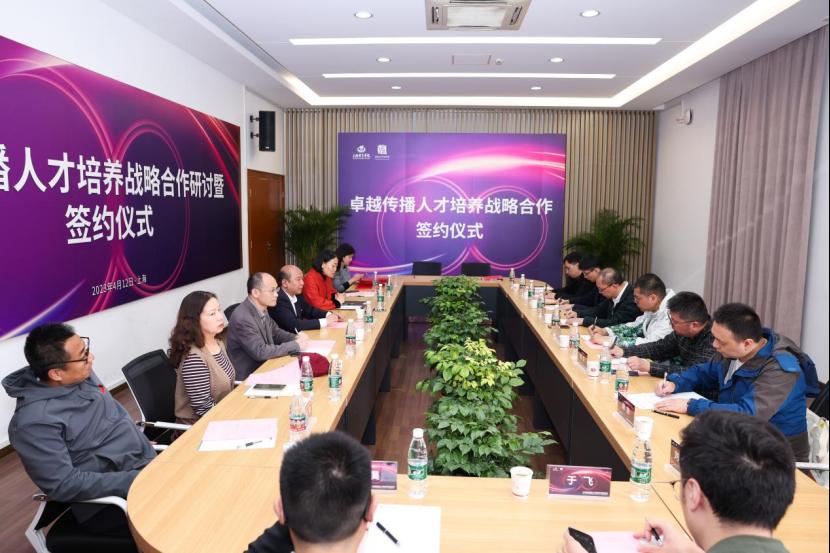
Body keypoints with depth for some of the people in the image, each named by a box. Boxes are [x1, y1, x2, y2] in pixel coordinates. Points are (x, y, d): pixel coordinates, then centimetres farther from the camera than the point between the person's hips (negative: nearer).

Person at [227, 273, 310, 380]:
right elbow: (260, 352, -24)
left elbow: (275, 332, 16)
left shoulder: (261, 309, 1)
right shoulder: (242, 318, -23)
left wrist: (296, 338, -3)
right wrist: (296, 345, -18)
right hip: (249, 376, -7)